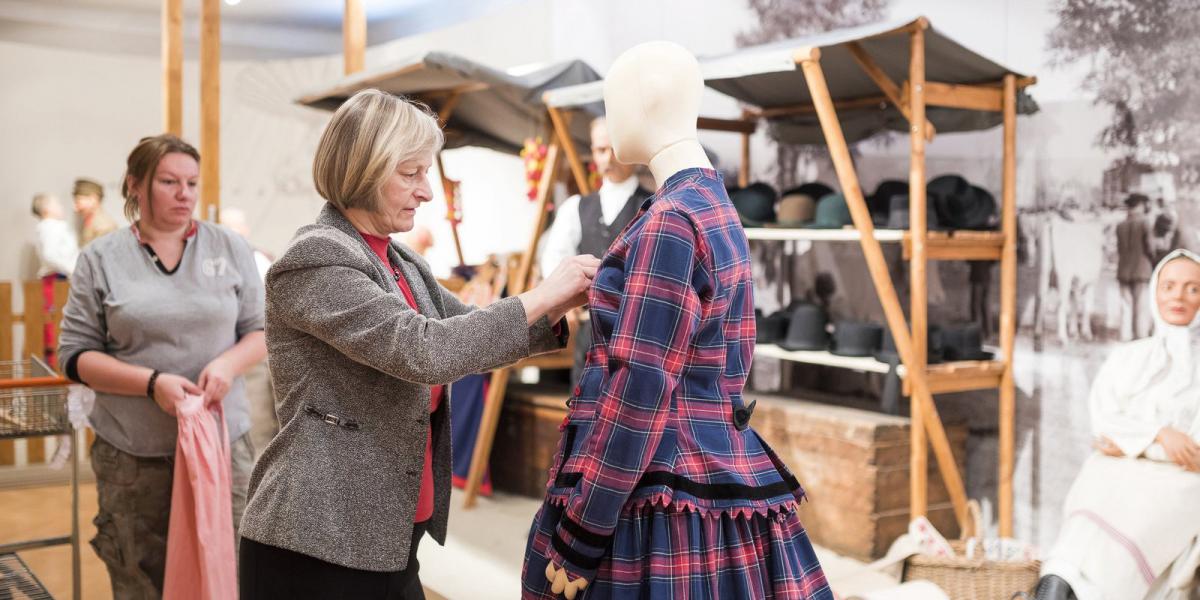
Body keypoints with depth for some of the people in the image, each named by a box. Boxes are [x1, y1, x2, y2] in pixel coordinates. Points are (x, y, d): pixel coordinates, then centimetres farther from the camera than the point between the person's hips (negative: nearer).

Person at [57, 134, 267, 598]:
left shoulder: (230, 248, 6)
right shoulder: (101, 259, 3)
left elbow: (260, 330, 9)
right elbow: (76, 355, 1)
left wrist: (228, 364, -13)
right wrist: (152, 382, -14)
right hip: (132, 456, 0)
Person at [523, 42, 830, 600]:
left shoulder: (669, 219, -18)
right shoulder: (715, 207, 11)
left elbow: (639, 389, -21)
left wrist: (578, 536, -16)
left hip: (662, 492, -9)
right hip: (712, 470, 9)